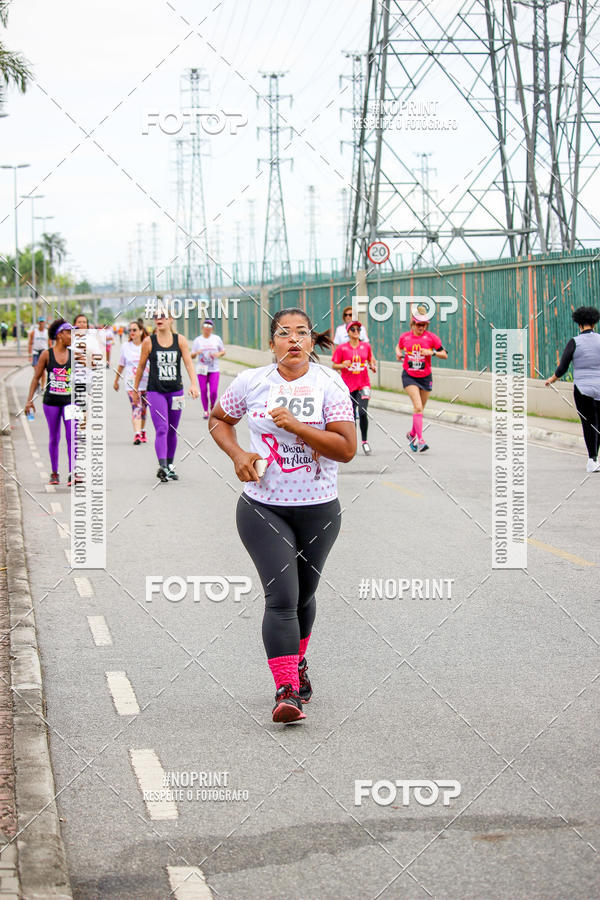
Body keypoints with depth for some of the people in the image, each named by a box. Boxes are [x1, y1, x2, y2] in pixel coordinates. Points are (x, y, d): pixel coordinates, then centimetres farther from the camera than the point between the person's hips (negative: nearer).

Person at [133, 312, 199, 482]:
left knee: (172, 431, 11)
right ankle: (162, 466, -29)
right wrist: (135, 389, 12)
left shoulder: (180, 340, 2)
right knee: (161, 429, -18)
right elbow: (141, 367, 7)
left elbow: (188, 363, -3)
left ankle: (170, 465, 25)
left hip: (176, 391, 3)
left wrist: (193, 383, -17)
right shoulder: (149, 341, -1)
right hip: (155, 391, -2)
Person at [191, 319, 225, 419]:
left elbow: (223, 351, 14)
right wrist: (196, 353, -16)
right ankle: (206, 411, 12)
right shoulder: (197, 340, 5)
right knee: (203, 391, -3)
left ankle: (212, 406, 20)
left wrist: (218, 354, -8)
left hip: (214, 369, 0)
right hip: (202, 369, 0)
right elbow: (192, 356, 7)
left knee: (214, 391, -9)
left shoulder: (216, 338, 6)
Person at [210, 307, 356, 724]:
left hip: (318, 509, 1)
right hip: (263, 507, -1)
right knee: (281, 596, -14)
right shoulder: (252, 382, -2)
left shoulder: (328, 384, -7)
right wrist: (237, 454, -3)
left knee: (303, 595, 17)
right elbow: (219, 419, 15)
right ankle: (287, 691, -17)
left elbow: (347, 448, -14)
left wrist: (295, 425, -23)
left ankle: (297, 662, 44)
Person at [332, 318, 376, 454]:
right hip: (348, 385, -1)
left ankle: (364, 441, -1)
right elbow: (334, 366, 2)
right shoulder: (341, 348, -1)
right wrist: (343, 365, -18)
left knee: (362, 412, -15)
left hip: (363, 384, 1)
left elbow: (371, 360, 20)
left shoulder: (366, 346, 5)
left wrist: (373, 366, -2)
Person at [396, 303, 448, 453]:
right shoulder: (405, 337, -2)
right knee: (418, 407, -18)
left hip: (425, 377, 1)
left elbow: (444, 355, -3)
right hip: (409, 376, -1)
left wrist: (432, 352, -19)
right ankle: (420, 440, -18)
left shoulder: (431, 337, -6)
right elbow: (399, 346, 21)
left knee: (419, 409, 12)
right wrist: (398, 353, -1)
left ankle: (412, 434, 37)